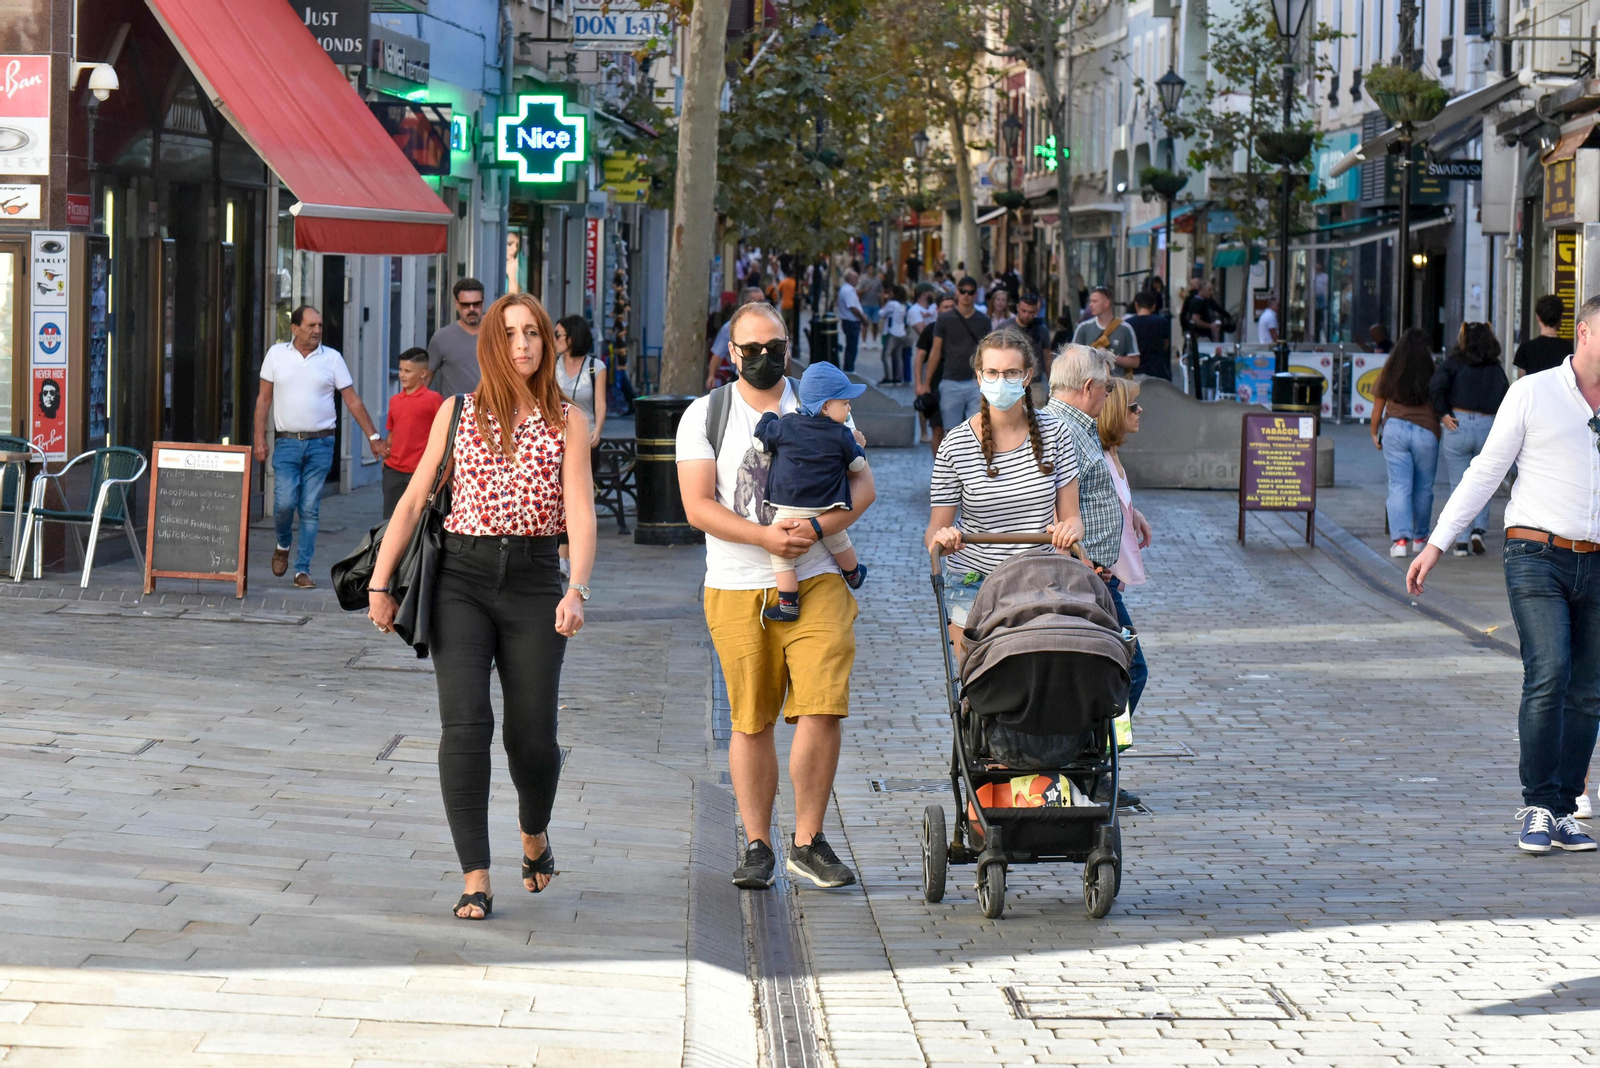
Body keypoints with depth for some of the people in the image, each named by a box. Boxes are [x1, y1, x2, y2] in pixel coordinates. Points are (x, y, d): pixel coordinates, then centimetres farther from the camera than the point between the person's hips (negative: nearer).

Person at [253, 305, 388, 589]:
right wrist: (259, 438, 1)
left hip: (320, 444, 0)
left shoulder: (332, 358, 4)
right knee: (284, 503, -10)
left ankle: (303, 569, 7)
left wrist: (373, 437, 3)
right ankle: (283, 544, 22)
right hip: (287, 443, 0)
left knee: (310, 509, 0)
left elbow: (352, 400, 6)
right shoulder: (276, 354, 4)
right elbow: (264, 399, 8)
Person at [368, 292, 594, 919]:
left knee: (532, 737, -1)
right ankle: (475, 882, -11)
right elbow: (414, 501, 10)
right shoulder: (458, 413, 8)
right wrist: (380, 584, 4)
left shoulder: (567, 423, 5)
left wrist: (576, 591, -21)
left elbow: (580, 513, -5)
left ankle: (534, 835, 33)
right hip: (461, 579, 0)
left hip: (533, 582, 0)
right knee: (465, 725, -14)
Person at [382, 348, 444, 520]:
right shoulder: (395, 400, 11)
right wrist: (385, 459, 14)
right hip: (393, 471, 5)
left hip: (420, 472, -5)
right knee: (390, 517, 8)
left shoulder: (433, 399, -6)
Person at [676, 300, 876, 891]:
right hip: (737, 590, 0)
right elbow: (698, 506, -4)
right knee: (751, 720, 2)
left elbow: (862, 485, 3)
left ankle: (808, 840, 1)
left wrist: (817, 527, -15)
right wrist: (766, 536, -17)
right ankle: (757, 845, 12)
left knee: (820, 709, -10)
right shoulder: (704, 416, 5)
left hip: (817, 583, 1)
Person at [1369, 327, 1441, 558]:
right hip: (1426, 432, -1)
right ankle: (1420, 537, 28)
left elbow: (1377, 408, 8)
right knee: (1423, 488, 14)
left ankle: (1400, 538, -16)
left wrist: (1374, 434, 22)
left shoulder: (1389, 372, 1)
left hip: (1394, 429, 1)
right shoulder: (1434, 374, -5)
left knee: (1399, 486, -1)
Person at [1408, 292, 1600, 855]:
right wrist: (1436, 544, -2)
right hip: (1537, 557, -4)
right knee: (1548, 677, -19)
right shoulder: (1532, 393, -2)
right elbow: (1485, 472, 1)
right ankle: (1537, 807, -8)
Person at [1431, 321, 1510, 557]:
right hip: (1488, 427, 2)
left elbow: (1436, 386, -16)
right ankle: (1479, 529, 1)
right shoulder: (1496, 369, 7)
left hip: (1458, 425, -2)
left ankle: (1461, 540, 4)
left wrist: (1443, 414, -7)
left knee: (1459, 486, 7)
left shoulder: (1453, 364, -1)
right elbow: (1505, 400, 2)